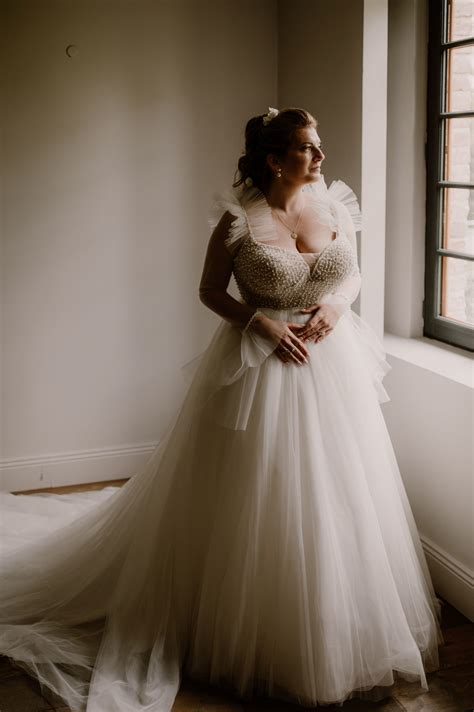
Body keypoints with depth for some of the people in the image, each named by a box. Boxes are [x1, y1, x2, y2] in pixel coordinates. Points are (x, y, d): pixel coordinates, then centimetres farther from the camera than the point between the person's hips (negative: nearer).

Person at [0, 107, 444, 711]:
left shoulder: (335, 206, 3)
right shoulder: (238, 218, -10)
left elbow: (353, 275, 12)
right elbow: (210, 290, -3)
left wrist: (338, 304, -9)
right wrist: (260, 322, -17)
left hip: (332, 365, 5)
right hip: (260, 366, -4)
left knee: (333, 497, 12)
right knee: (252, 506, 6)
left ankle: (334, 635, 34)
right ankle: (255, 638, 28)